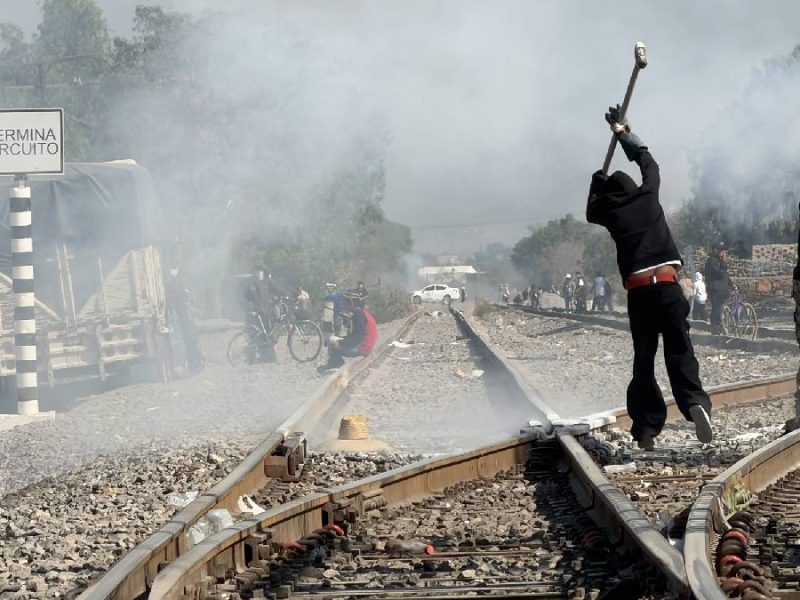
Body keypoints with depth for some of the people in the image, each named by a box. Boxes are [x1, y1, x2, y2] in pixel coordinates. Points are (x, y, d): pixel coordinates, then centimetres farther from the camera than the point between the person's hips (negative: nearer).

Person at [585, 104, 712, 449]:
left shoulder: (610, 211, 11)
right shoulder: (648, 196, 12)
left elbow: (591, 212, 35)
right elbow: (649, 163, 31)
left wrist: (597, 184, 47)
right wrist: (624, 132, 41)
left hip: (638, 290, 0)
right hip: (667, 284, 0)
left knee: (644, 360, 7)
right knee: (679, 350, -6)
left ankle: (647, 427, 2)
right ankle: (695, 402, -31)